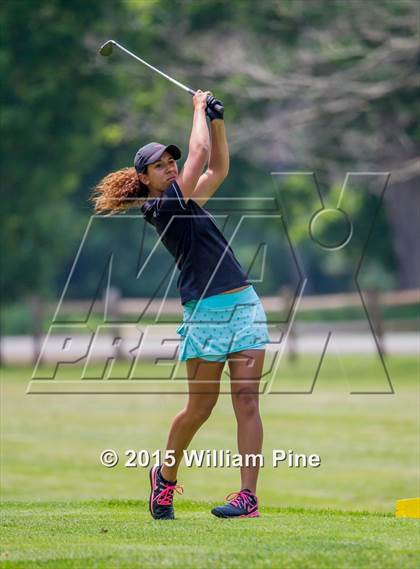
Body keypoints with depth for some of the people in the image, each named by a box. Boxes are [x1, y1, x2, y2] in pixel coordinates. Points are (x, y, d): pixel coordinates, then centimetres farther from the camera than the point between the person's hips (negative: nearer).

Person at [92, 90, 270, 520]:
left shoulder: (184, 202, 18)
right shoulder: (163, 206, -6)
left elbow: (218, 168, 27)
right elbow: (200, 155, -10)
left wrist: (217, 120, 17)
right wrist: (199, 110, 3)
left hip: (244, 304, 7)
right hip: (205, 311, -7)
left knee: (246, 401, -5)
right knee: (200, 407, 3)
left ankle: (249, 496, -9)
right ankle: (166, 476, 28)